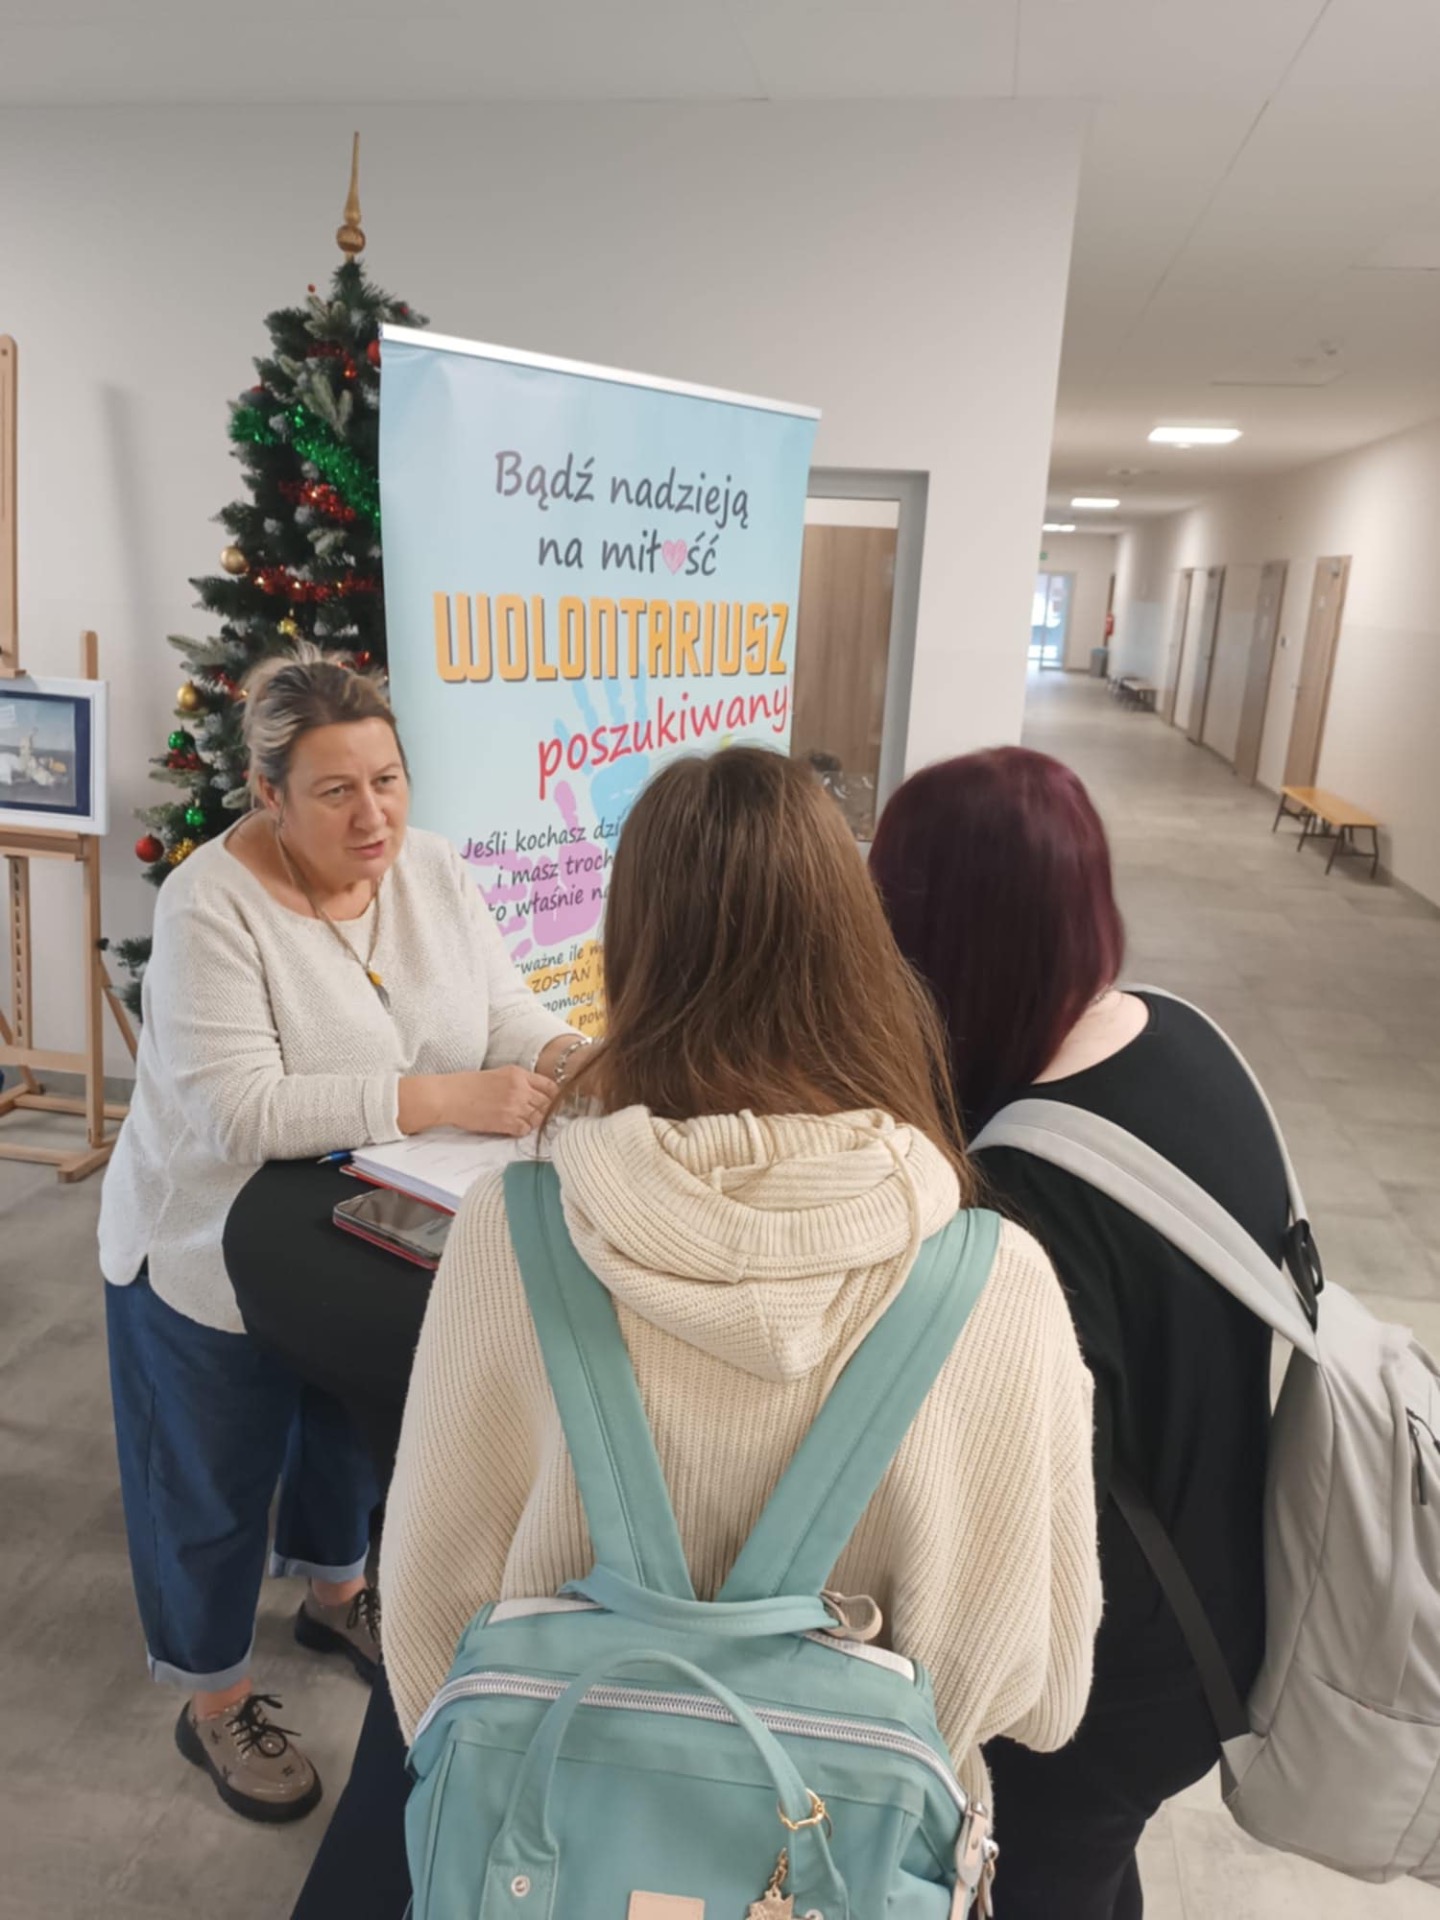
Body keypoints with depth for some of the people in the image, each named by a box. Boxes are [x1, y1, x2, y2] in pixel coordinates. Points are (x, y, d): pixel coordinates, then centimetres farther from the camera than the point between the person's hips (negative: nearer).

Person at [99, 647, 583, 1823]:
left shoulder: (432, 868, -9)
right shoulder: (212, 905, -27)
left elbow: (502, 1008, -10)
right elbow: (241, 1114, -34)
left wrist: (566, 1059, -33)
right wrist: (445, 1099, -42)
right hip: (217, 1254, -5)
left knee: (356, 1423, 27)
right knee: (215, 1484, 15)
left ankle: (335, 1595, 56)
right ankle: (216, 1703, 40)